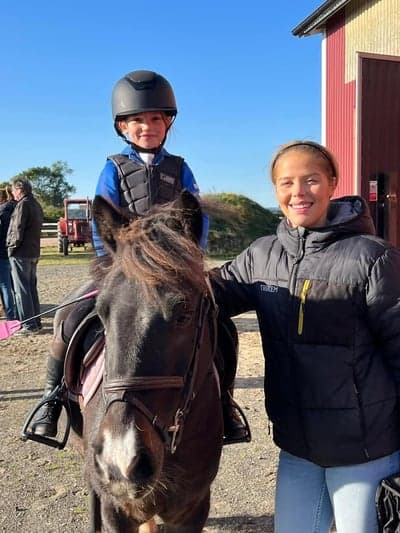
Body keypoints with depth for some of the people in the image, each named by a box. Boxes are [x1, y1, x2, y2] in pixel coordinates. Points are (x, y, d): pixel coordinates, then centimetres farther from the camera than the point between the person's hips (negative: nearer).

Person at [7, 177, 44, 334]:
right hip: (34, 252, 9)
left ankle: (29, 326, -3)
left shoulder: (23, 204, -14)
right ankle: (36, 322, 19)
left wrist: (12, 247, -6)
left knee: (22, 290, -4)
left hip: (21, 253, -9)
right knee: (32, 288, 14)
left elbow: (18, 230, -18)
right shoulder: (36, 204, 14)